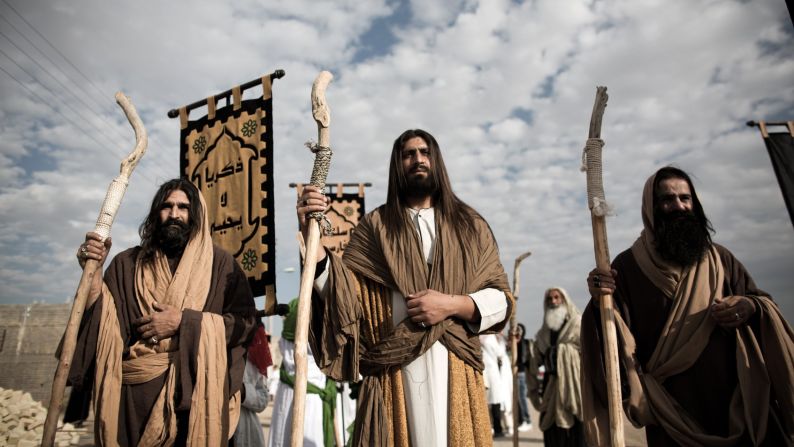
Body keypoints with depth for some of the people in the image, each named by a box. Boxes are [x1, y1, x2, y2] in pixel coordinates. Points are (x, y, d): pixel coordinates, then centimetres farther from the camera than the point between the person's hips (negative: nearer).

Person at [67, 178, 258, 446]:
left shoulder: (219, 263, -1)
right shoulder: (128, 263, 7)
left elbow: (246, 322, -8)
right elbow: (106, 326, 0)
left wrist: (184, 321, -14)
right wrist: (93, 272, -10)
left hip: (194, 390, -2)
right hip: (132, 391, 2)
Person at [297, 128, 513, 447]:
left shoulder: (470, 224, 9)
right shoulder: (377, 225, 7)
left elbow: (502, 299, 5)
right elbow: (344, 291, -5)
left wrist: (452, 305, -12)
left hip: (454, 369, 1)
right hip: (393, 371, -1)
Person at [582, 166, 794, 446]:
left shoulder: (719, 258, 7)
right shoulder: (628, 265, -5)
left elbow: (761, 303, 10)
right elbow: (619, 338, -9)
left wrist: (751, 308, -14)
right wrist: (602, 303, -30)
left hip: (739, 401, 3)